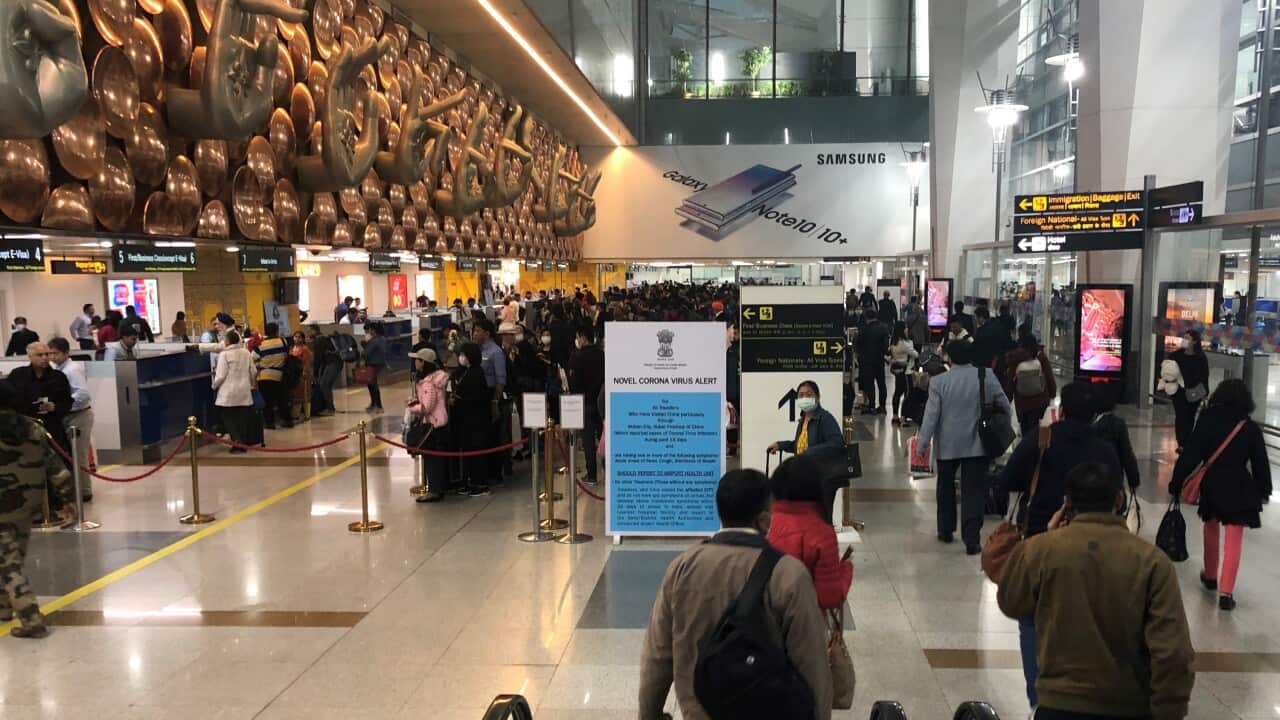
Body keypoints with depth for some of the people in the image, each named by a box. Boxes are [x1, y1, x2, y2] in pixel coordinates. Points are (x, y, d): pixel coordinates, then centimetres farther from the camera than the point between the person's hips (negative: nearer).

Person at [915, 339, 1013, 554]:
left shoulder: (938, 381, -10)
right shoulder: (987, 377, -7)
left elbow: (931, 415, -11)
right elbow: (1004, 405, 3)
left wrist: (922, 443, -4)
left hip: (948, 445, 0)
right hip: (978, 445, 0)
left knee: (946, 487, 19)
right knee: (974, 491, 2)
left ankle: (946, 530, 29)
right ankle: (971, 539, -3)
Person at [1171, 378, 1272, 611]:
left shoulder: (1206, 421, -8)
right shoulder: (1251, 428, -8)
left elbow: (1190, 456, -8)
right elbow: (1260, 463, 1)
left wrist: (1176, 483, -1)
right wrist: (1264, 490, 15)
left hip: (1211, 486, 1)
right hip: (1239, 489, -1)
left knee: (1211, 531, 23)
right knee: (1233, 541, 1)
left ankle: (1210, 576, 38)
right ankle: (1226, 592, -3)